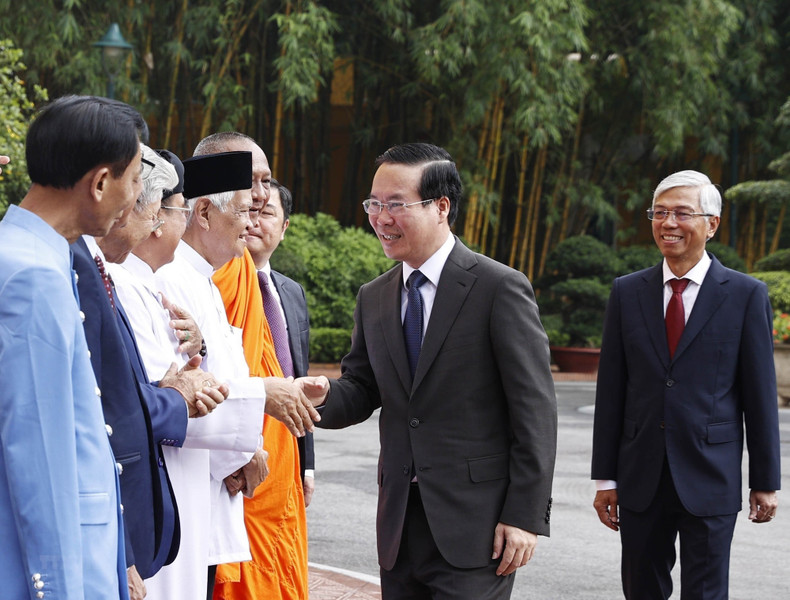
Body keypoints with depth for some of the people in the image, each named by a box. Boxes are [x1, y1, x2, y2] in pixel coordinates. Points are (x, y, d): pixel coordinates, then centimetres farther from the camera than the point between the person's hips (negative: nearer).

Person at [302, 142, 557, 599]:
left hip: (475, 523, -6)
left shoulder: (500, 288, -7)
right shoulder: (374, 298, 12)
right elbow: (362, 390, 14)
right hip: (400, 525, 6)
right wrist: (324, 397, -10)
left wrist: (527, 516, -13)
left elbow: (535, 410, -9)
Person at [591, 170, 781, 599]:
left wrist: (765, 481, 0)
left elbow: (760, 394, 0)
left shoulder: (745, 295, -1)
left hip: (710, 482, -3)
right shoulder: (627, 292, 7)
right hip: (640, 480, 3)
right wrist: (605, 478, 5)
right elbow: (611, 390, 7)